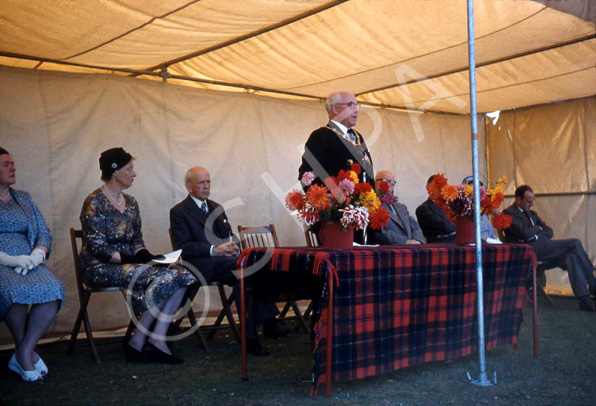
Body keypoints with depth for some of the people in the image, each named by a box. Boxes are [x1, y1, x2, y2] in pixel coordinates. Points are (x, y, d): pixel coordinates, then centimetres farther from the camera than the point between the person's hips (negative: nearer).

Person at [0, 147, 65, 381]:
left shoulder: (24, 199, 22)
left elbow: (45, 234, 17)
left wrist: (37, 255, -5)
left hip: (28, 262, 4)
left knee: (53, 289, -28)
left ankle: (23, 354, -19)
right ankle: (26, 351, -13)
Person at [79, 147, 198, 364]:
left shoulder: (130, 202, 14)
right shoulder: (95, 202, -9)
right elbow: (97, 247, -15)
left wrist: (146, 255, -5)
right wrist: (126, 258, -22)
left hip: (128, 263, 8)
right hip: (100, 267, -8)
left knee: (180, 275, -15)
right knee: (161, 277, -28)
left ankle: (157, 339, -17)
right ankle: (137, 343, -16)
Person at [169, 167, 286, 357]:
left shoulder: (216, 208, 24)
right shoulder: (179, 211, 3)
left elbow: (230, 236, 22)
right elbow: (182, 248, -8)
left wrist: (233, 246, -4)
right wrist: (214, 250, -19)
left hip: (224, 259, 6)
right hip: (201, 265, -6)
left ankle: (268, 323, -28)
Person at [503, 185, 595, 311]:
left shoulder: (532, 213, 28)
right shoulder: (509, 213, 0)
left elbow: (549, 231, 19)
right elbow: (525, 233, -16)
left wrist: (535, 235, -3)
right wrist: (538, 229, 5)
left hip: (543, 248, 8)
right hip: (531, 250, -8)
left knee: (571, 256, -22)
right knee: (575, 243, -18)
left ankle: (584, 299, -24)